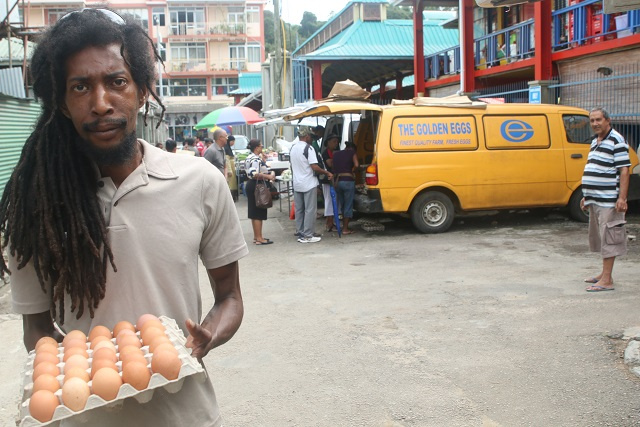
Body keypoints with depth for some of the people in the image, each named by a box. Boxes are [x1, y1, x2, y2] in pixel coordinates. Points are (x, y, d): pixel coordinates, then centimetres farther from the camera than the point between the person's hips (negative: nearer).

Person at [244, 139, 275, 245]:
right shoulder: (256, 159, -19)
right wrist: (269, 176, -25)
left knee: (254, 213, 14)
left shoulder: (249, 157, 13)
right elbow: (255, 174, -31)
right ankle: (259, 238, 0)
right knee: (258, 213, -5)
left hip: (251, 185, 10)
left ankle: (256, 236, 22)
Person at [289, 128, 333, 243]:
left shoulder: (293, 148, 10)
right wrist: (327, 173, -8)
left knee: (299, 210, 12)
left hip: (296, 184, 7)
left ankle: (300, 233, 17)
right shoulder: (308, 148, -13)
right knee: (310, 210, -3)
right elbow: (314, 167, -19)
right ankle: (308, 236, -3)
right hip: (309, 184, -7)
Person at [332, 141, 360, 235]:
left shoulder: (336, 154, 18)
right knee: (348, 205, 1)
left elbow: (334, 167, 9)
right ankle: (345, 229, 0)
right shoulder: (352, 152, 5)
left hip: (337, 181, 5)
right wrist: (352, 170, 8)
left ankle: (344, 226, 21)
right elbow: (356, 165, -9)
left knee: (342, 205, 17)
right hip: (348, 180, -5)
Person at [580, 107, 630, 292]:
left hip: (609, 200, -9)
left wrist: (622, 198, -22)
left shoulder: (617, 141, -11)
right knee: (600, 237, 15)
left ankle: (607, 280, -4)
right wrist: (586, 195, 21)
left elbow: (624, 171, -16)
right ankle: (605, 273, 26)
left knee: (608, 238, -7)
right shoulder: (595, 142, 16)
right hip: (595, 200, 9)